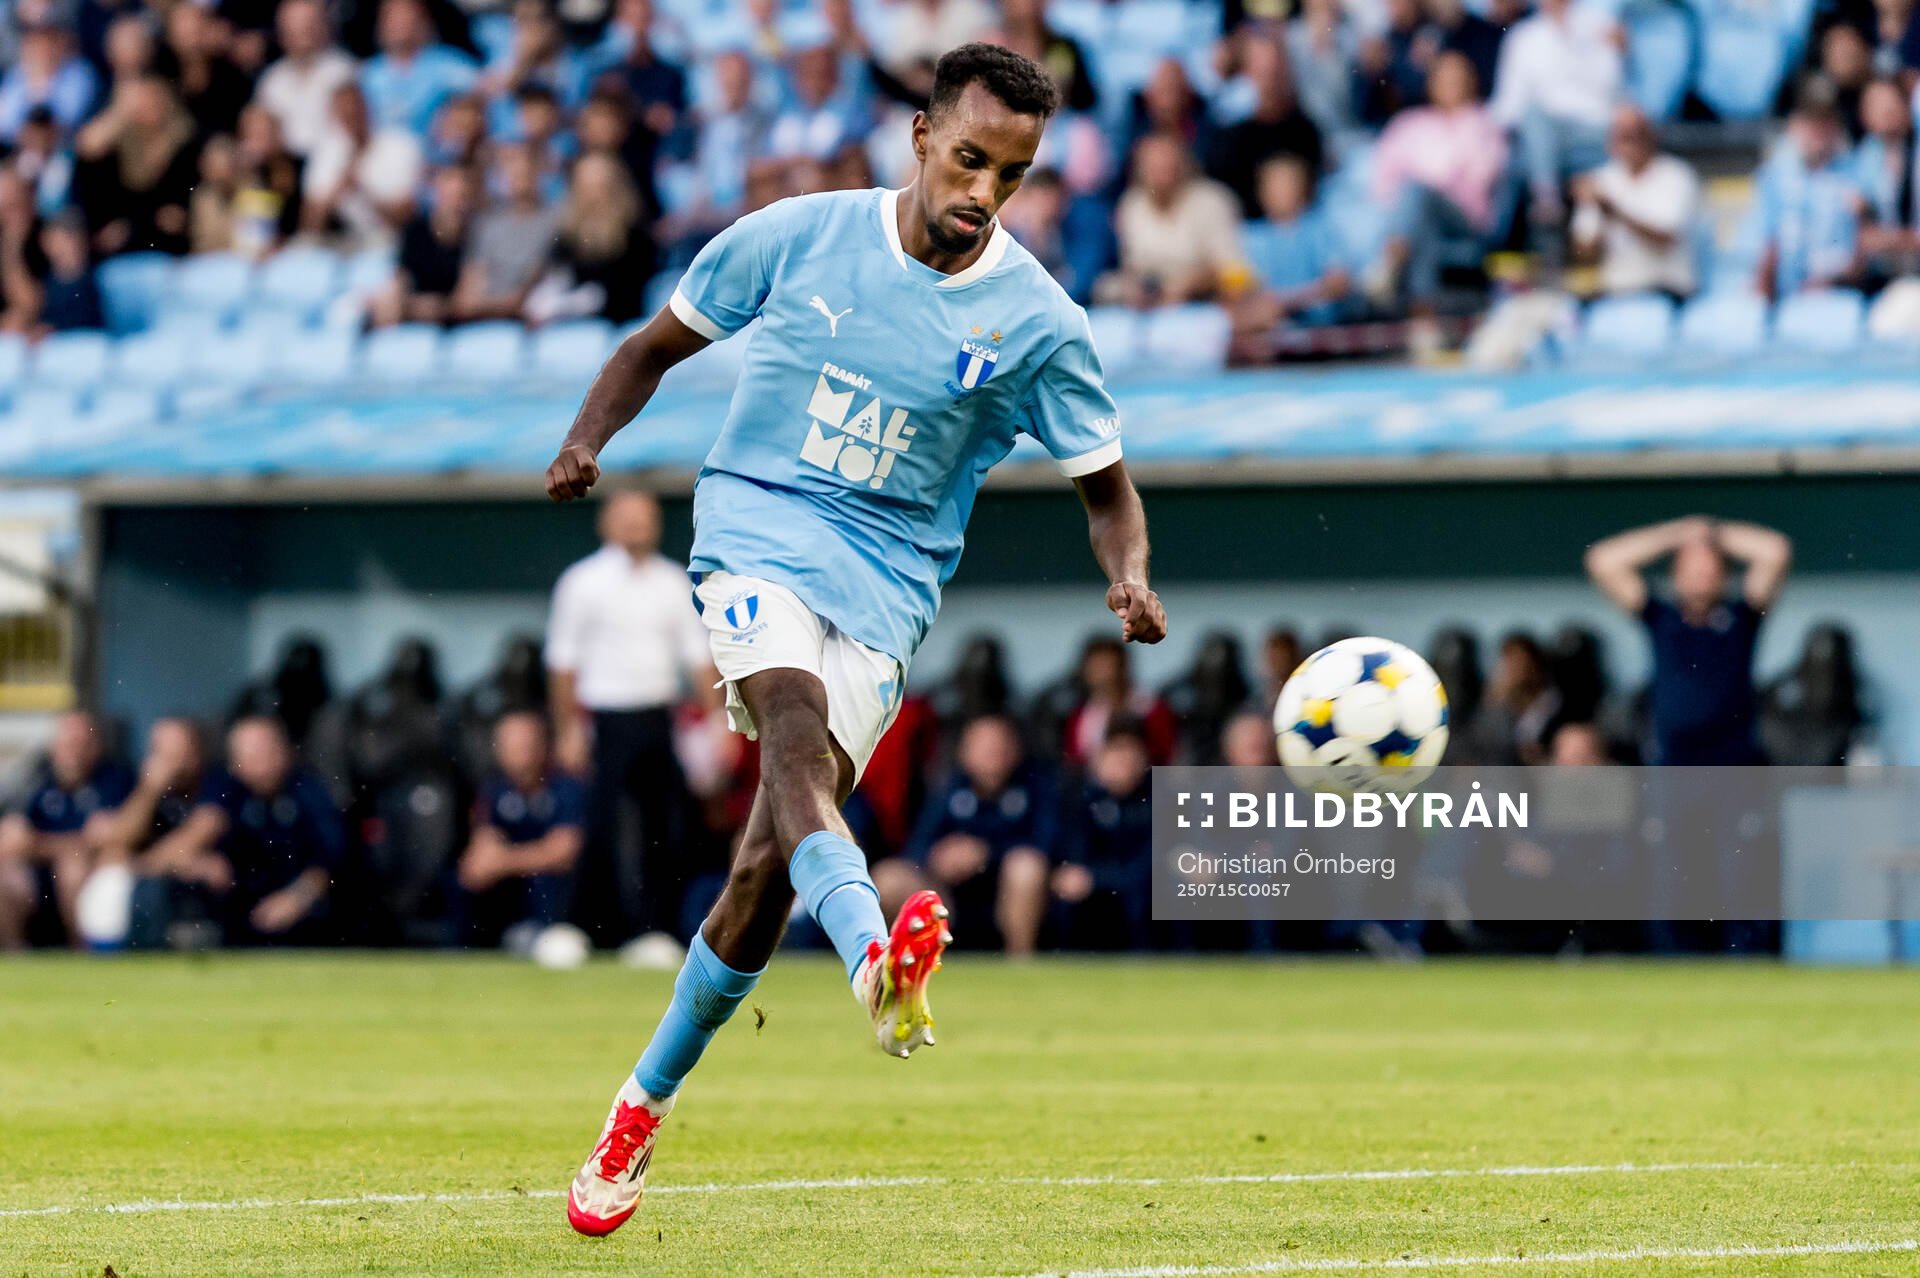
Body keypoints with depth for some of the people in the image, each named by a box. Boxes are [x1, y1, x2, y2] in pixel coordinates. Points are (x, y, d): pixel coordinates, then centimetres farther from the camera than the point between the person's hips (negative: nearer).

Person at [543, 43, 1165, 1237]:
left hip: (888, 583, 1)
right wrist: (587, 442, -5)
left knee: (772, 861, -5)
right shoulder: (795, 236, 0)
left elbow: (1105, 484, 8)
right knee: (795, 723, -32)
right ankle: (874, 957, -60)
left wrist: (1131, 579, -14)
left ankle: (646, 1104, 15)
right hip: (758, 525, -1)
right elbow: (661, 343, 13)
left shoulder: (1038, 324, -1)